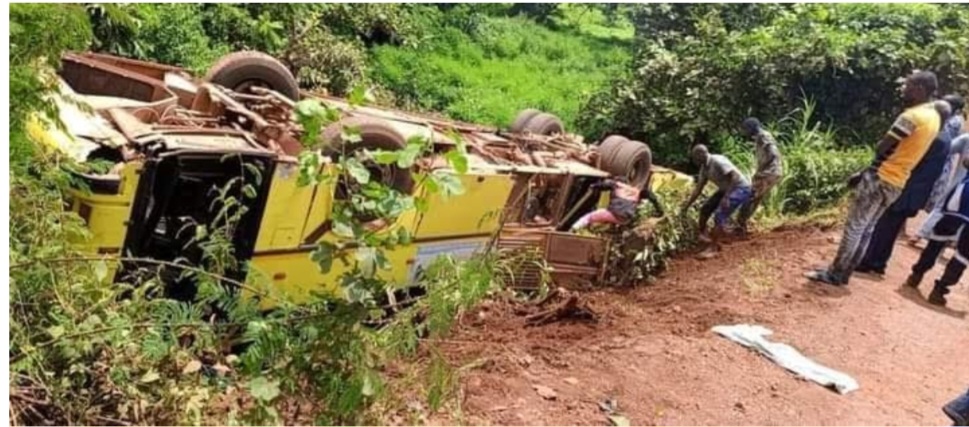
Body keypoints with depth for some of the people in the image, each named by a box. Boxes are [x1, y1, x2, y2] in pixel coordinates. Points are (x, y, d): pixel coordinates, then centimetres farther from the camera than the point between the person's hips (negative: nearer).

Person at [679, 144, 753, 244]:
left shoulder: (718, 161, -27)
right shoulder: (704, 167, 2)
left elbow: (735, 177, -31)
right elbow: (698, 188, 10)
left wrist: (726, 197, -36)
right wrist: (687, 206, 9)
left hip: (740, 189, -10)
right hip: (726, 189, 10)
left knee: (719, 217, -20)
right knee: (705, 209, 13)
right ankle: (702, 235, 29)